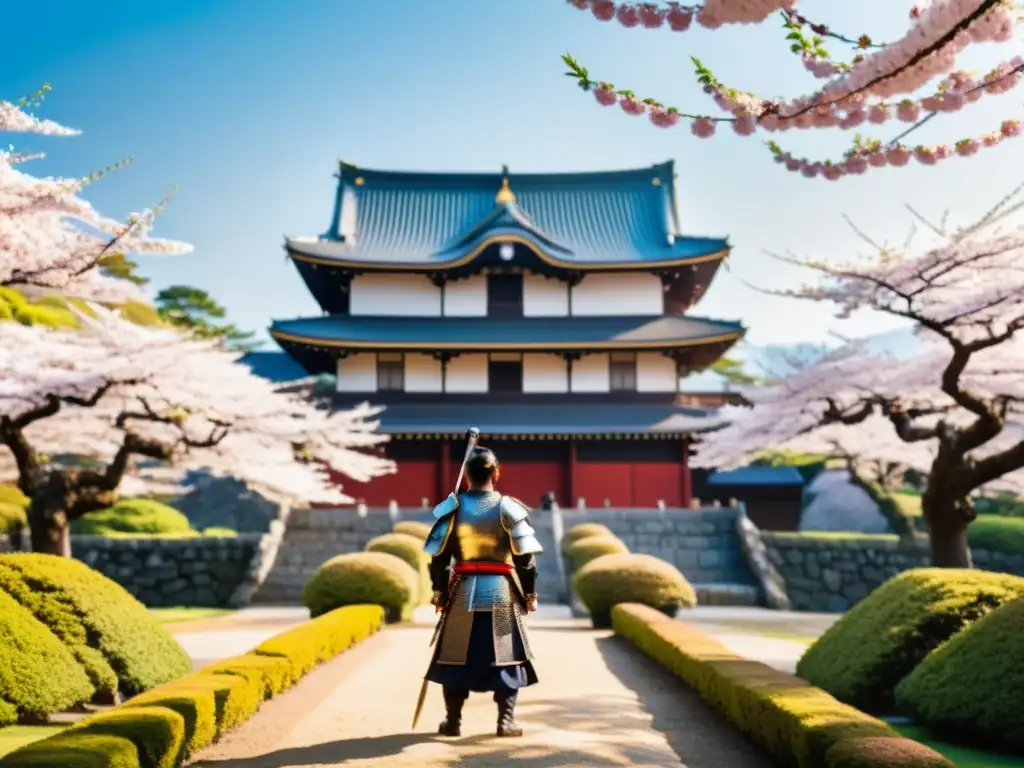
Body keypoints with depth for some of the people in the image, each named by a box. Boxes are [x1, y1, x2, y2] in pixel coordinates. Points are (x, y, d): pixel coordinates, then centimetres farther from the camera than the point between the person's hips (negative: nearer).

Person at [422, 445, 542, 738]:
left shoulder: (452, 507, -1)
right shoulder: (509, 508, -4)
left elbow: (438, 555, 1)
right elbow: (526, 557, -5)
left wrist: (439, 590, 11)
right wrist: (530, 593, 4)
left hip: (463, 591, 1)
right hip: (502, 592, -1)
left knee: (456, 656, 11)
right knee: (506, 656, 8)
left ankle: (452, 721, 15)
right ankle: (506, 720, 6)